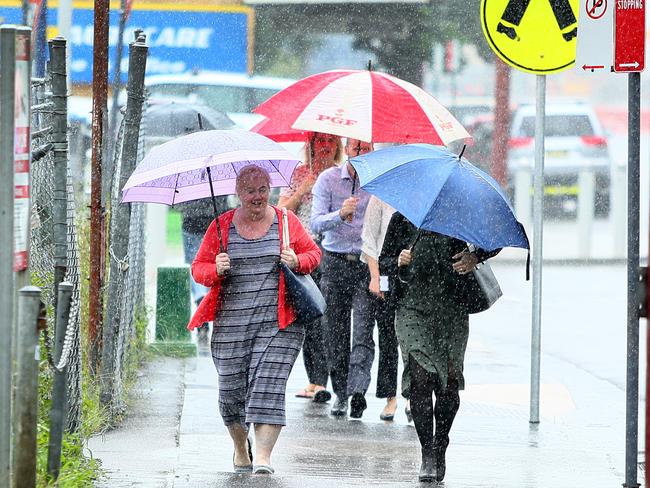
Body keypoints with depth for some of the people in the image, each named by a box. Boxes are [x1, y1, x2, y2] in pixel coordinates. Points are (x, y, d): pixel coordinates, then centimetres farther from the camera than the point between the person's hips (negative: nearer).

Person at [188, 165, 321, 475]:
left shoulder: (286, 221, 7)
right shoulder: (221, 227, 6)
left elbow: (314, 253, 16)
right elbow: (198, 267, 9)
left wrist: (297, 262, -6)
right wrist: (216, 270, -13)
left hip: (278, 321, -1)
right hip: (232, 322, 1)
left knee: (268, 386, -12)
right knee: (232, 388, 2)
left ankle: (263, 457, -15)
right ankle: (240, 447, 28)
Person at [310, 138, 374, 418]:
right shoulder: (328, 179, 1)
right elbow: (316, 224, -7)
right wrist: (340, 214, -25)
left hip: (367, 262, -1)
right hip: (335, 263, 1)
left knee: (363, 331, -13)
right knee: (336, 333, 4)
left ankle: (357, 390, -20)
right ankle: (340, 393, 13)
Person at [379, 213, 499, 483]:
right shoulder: (402, 219, 8)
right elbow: (383, 263, 12)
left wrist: (476, 257, -3)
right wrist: (398, 262, -10)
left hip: (453, 309, 1)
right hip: (412, 306, -1)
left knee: (448, 383, 1)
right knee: (420, 378, -12)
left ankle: (440, 448, 18)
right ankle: (428, 455, -8)